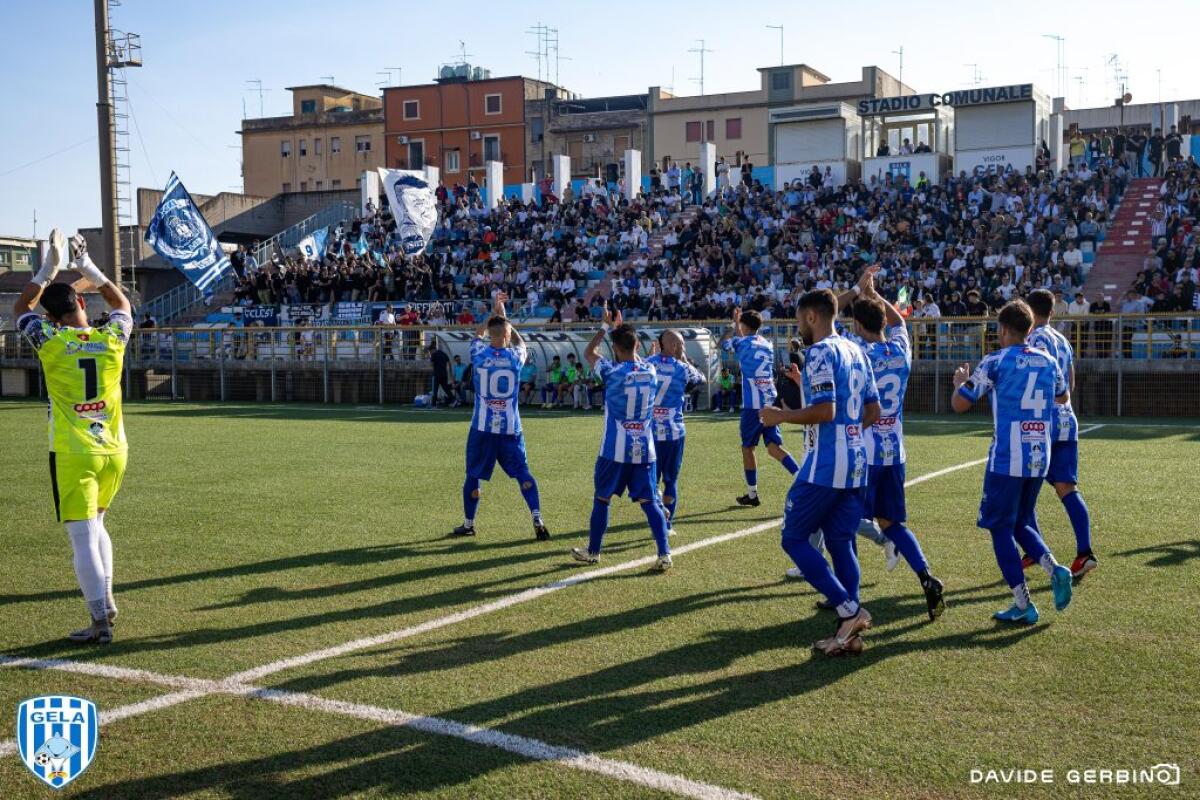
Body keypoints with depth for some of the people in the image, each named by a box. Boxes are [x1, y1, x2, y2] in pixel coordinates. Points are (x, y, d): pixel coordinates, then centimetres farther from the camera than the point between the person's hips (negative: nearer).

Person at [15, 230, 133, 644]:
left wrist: (49, 269, 13)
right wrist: (88, 267, 22)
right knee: (96, 524, 23)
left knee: (83, 537, -3)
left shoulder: (51, 342, -9)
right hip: (114, 452, 4)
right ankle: (105, 600, 22)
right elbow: (122, 304, 21)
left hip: (73, 455, -4)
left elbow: (21, 308, 12)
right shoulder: (112, 339, -2)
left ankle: (100, 621, -4)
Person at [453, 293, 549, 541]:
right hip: (510, 428, 0)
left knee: (473, 476, 12)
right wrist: (504, 316, 24)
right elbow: (521, 343, 21)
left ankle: (468, 524, 23)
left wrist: (494, 313, 25)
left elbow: (477, 334, 19)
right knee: (523, 473, 7)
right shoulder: (516, 357, -4)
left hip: (482, 427, 0)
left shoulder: (479, 354, -5)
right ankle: (537, 520, -4)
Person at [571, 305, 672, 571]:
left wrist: (607, 326, 16)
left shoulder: (612, 372, -11)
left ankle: (593, 552, 23)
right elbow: (636, 359, 26)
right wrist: (623, 330, 27)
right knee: (650, 502, 2)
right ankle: (664, 554, -8)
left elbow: (588, 352, 8)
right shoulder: (651, 372, 1)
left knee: (602, 499, 13)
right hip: (645, 450, 3)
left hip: (615, 451, -3)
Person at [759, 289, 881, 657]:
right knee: (841, 542, 11)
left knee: (794, 538, 2)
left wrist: (781, 415, -8)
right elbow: (873, 412, 18)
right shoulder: (855, 351, 15)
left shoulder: (820, 352, -11)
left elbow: (825, 411, -21)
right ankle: (850, 634, 10)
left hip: (825, 464, -9)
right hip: (856, 461, 9)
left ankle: (849, 609, -7)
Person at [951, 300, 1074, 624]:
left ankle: (1023, 605, 1)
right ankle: (1054, 567, -5)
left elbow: (959, 404, -4)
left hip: (1006, 459, -6)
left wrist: (960, 381, 16)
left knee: (1000, 528, 4)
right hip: (1039, 457, 6)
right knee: (1022, 523, 21)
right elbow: (1063, 397, 28)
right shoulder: (1048, 361, 10)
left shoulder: (995, 362, -7)